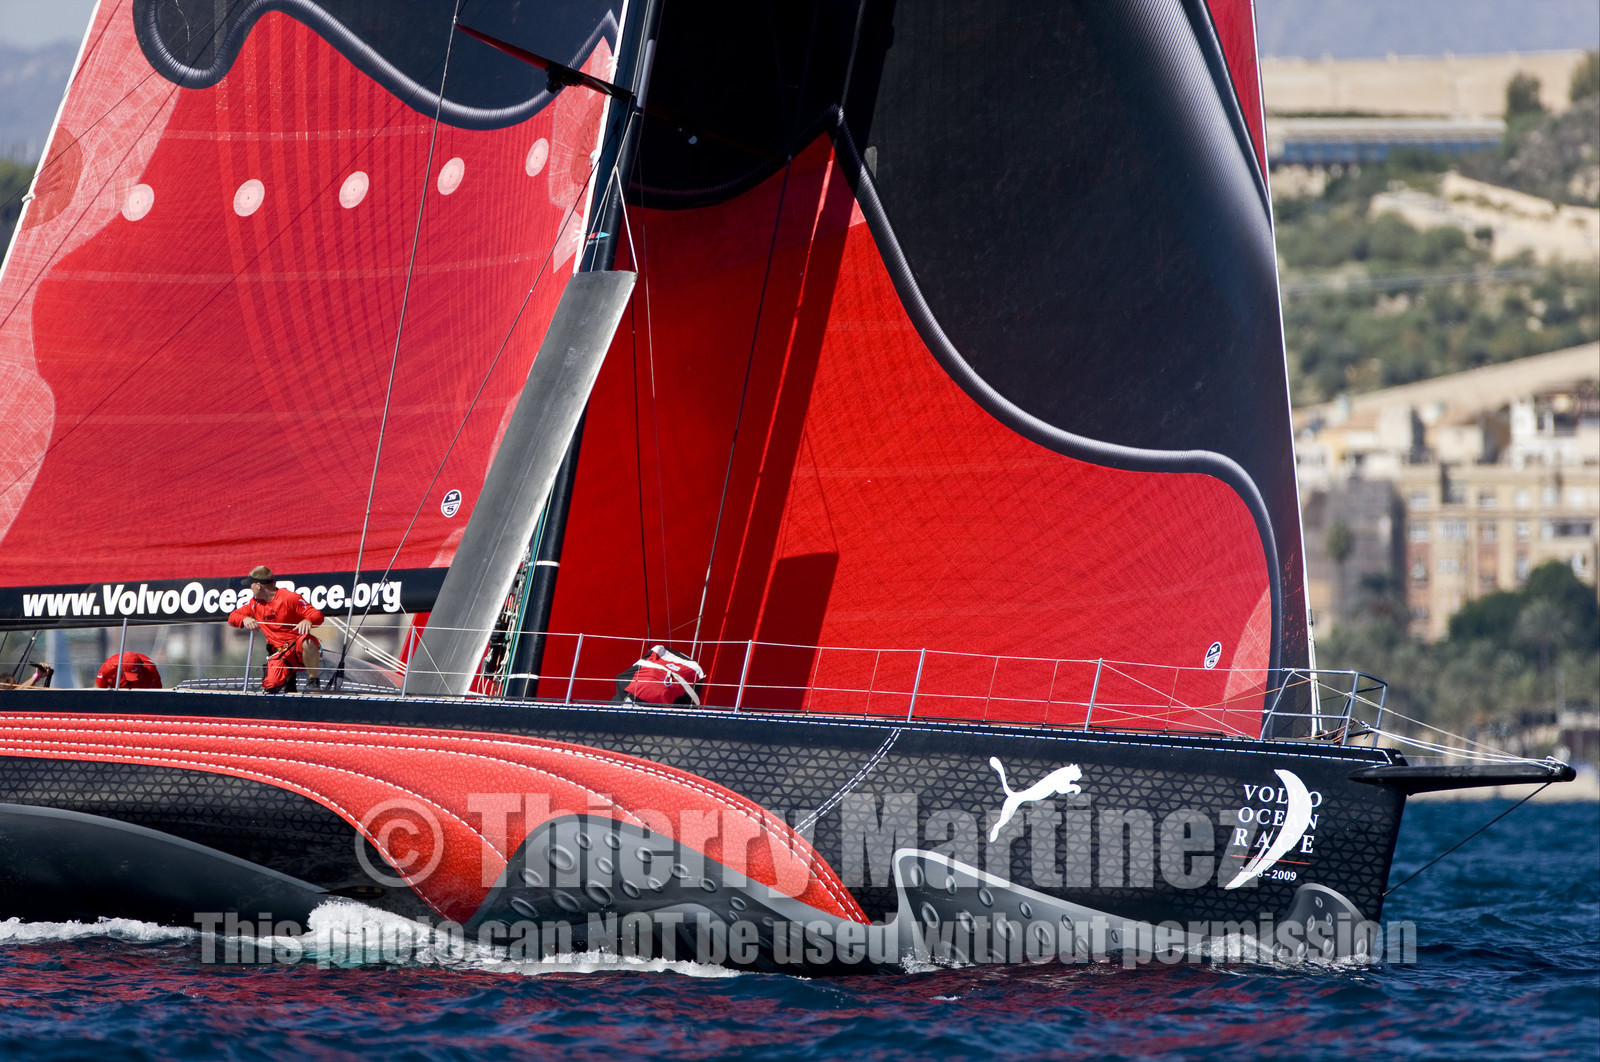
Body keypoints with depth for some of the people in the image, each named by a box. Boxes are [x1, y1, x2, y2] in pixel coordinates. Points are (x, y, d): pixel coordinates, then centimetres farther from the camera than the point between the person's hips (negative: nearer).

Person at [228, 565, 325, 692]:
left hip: (298, 648, -5)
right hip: (280, 652, 5)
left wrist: (308, 621, -40)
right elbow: (233, 616, 13)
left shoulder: (289, 598, -10)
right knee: (272, 684, -20)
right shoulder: (255, 603, 10)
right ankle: (289, 677, 17)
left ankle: (313, 681, -22)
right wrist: (244, 619, -11)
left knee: (307, 642, -41)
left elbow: (317, 615, -15)